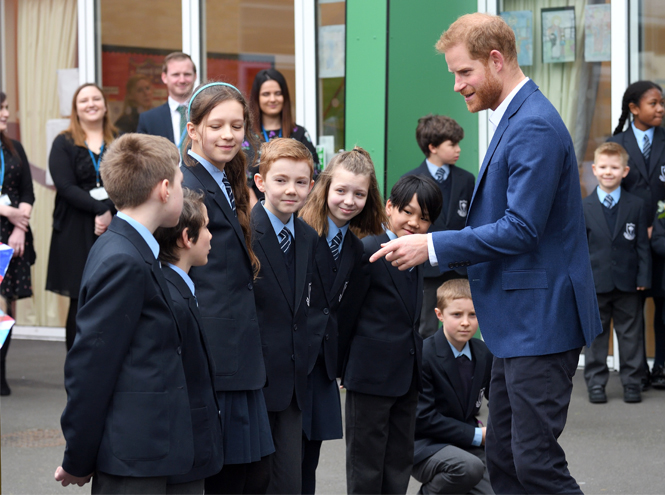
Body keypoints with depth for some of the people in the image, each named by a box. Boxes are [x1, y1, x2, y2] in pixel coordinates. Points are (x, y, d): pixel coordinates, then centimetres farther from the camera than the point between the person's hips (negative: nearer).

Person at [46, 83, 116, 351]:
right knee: (80, 302, -1)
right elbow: (66, 187, -7)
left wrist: (110, 212, -15)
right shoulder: (64, 144, 5)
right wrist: (99, 209, -16)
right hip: (77, 232, -2)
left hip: (116, 227, 2)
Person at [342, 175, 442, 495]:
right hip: (371, 374, -8)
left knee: (399, 463, 14)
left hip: (407, 374, 8)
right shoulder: (368, 251, -15)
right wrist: (344, 364, -9)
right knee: (366, 467, 2)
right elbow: (347, 312, -13)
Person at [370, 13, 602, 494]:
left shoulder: (535, 126, -18)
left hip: (541, 319, -11)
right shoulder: (515, 118, 16)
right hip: (519, 324, 11)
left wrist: (434, 246, -19)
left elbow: (521, 229, -23)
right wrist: (433, 244, 14)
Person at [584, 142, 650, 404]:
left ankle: (631, 382, 15)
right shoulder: (584, 208, 1)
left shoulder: (636, 206, 3)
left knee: (631, 333, 6)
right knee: (595, 335, 5)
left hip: (628, 283, 0)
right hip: (596, 282, 0)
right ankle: (596, 383, 13)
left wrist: (643, 278, -3)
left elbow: (642, 245, 3)